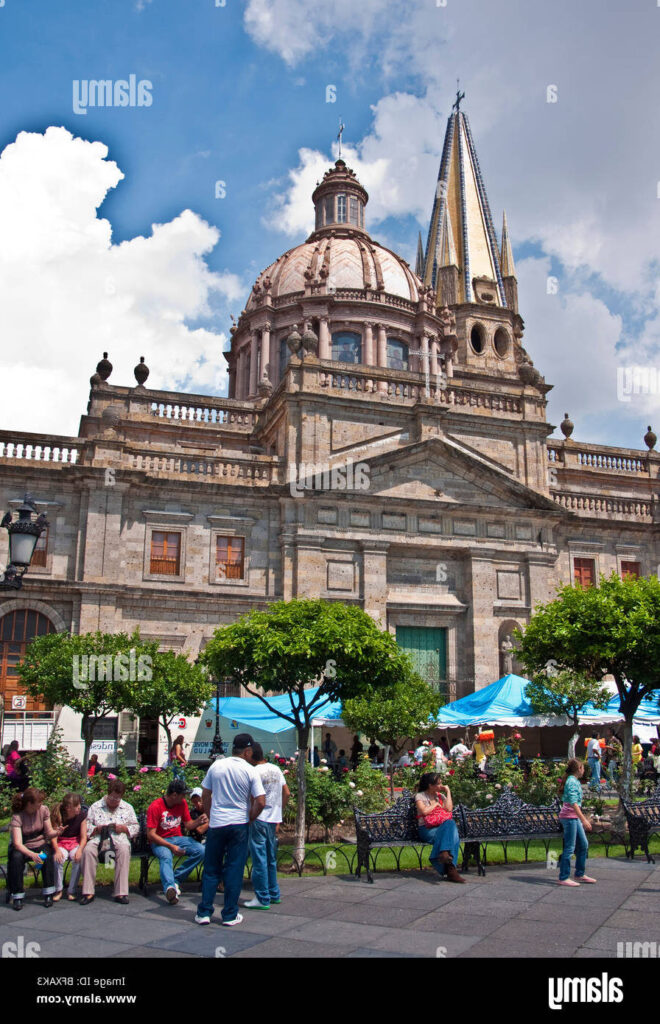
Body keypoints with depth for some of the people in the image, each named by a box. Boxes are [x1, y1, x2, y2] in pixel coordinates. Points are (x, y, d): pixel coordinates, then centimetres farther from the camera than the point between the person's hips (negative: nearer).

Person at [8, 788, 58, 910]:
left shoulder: (43, 810, -8)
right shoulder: (17, 817, -19)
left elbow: (49, 832, -5)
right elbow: (17, 844, -28)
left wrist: (57, 832, -30)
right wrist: (32, 854, -44)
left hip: (41, 844, 2)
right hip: (23, 848, -2)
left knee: (47, 855, -30)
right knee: (16, 857, -34)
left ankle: (48, 895, -21)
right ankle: (17, 896, -21)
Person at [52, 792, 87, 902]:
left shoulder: (81, 815, -6)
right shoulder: (57, 815, -11)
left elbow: (84, 837, -5)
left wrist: (80, 850, -24)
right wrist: (57, 850, -28)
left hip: (76, 842, 1)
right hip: (60, 843, -1)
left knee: (78, 859, -30)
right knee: (58, 859, -32)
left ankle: (71, 891, -12)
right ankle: (58, 890, -10)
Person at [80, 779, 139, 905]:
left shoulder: (127, 808, 20)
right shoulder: (95, 807, 19)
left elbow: (135, 828, 17)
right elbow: (86, 827, 13)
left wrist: (123, 828, -1)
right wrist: (96, 829, -6)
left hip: (119, 838, 0)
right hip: (98, 838, 0)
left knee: (124, 850, -36)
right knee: (88, 849, -33)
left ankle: (121, 893, -33)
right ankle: (88, 892, -26)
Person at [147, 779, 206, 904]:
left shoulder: (182, 804, 6)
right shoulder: (155, 806, -12)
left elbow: (188, 825, 12)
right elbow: (151, 834, -15)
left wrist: (199, 822, -11)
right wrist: (171, 846, -23)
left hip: (178, 838, 5)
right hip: (160, 841, -5)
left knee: (201, 850, -20)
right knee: (166, 857, -38)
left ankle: (176, 879, -19)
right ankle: (170, 887, -59)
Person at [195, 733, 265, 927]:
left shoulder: (216, 766, 1)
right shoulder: (250, 771, -7)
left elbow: (205, 796, 8)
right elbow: (260, 802, -12)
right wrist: (249, 819, 3)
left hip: (216, 824, 2)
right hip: (238, 824, -2)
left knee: (211, 869, 12)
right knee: (234, 871, 6)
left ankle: (204, 912, 14)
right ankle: (230, 915, 11)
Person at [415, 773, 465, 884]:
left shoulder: (440, 795, 21)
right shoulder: (420, 796, 7)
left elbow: (449, 809, 3)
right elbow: (424, 811, -11)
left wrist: (448, 792, 7)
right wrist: (436, 804, 3)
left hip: (442, 828, 4)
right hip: (427, 830, -4)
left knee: (451, 823, -33)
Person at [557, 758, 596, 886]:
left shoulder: (574, 781, 15)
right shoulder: (572, 782, -15)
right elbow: (573, 803, -23)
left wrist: (583, 819, 27)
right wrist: (584, 819, -24)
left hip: (575, 818, 10)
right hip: (569, 817, -10)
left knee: (583, 845, 14)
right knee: (569, 847, -6)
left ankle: (580, 874, 25)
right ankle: (563, 878, -1)